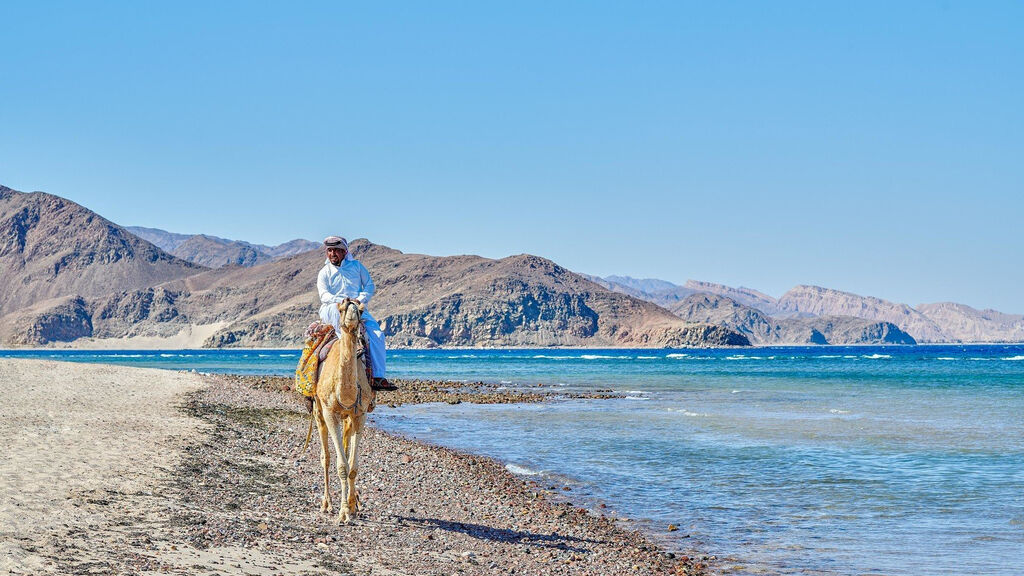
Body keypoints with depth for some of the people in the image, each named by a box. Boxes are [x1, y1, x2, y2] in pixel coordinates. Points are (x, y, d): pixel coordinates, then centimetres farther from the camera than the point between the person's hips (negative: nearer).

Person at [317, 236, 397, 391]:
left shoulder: (356, 266, 17)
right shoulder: (324, 272, 12)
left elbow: (369, 286, 12)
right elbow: (324, 295, -3)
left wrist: (360, 300, -9)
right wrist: (341, 301, -23)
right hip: (330, 311, -1)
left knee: (376, 334, -23)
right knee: (335, 309, -40)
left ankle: (378, 377, -27)